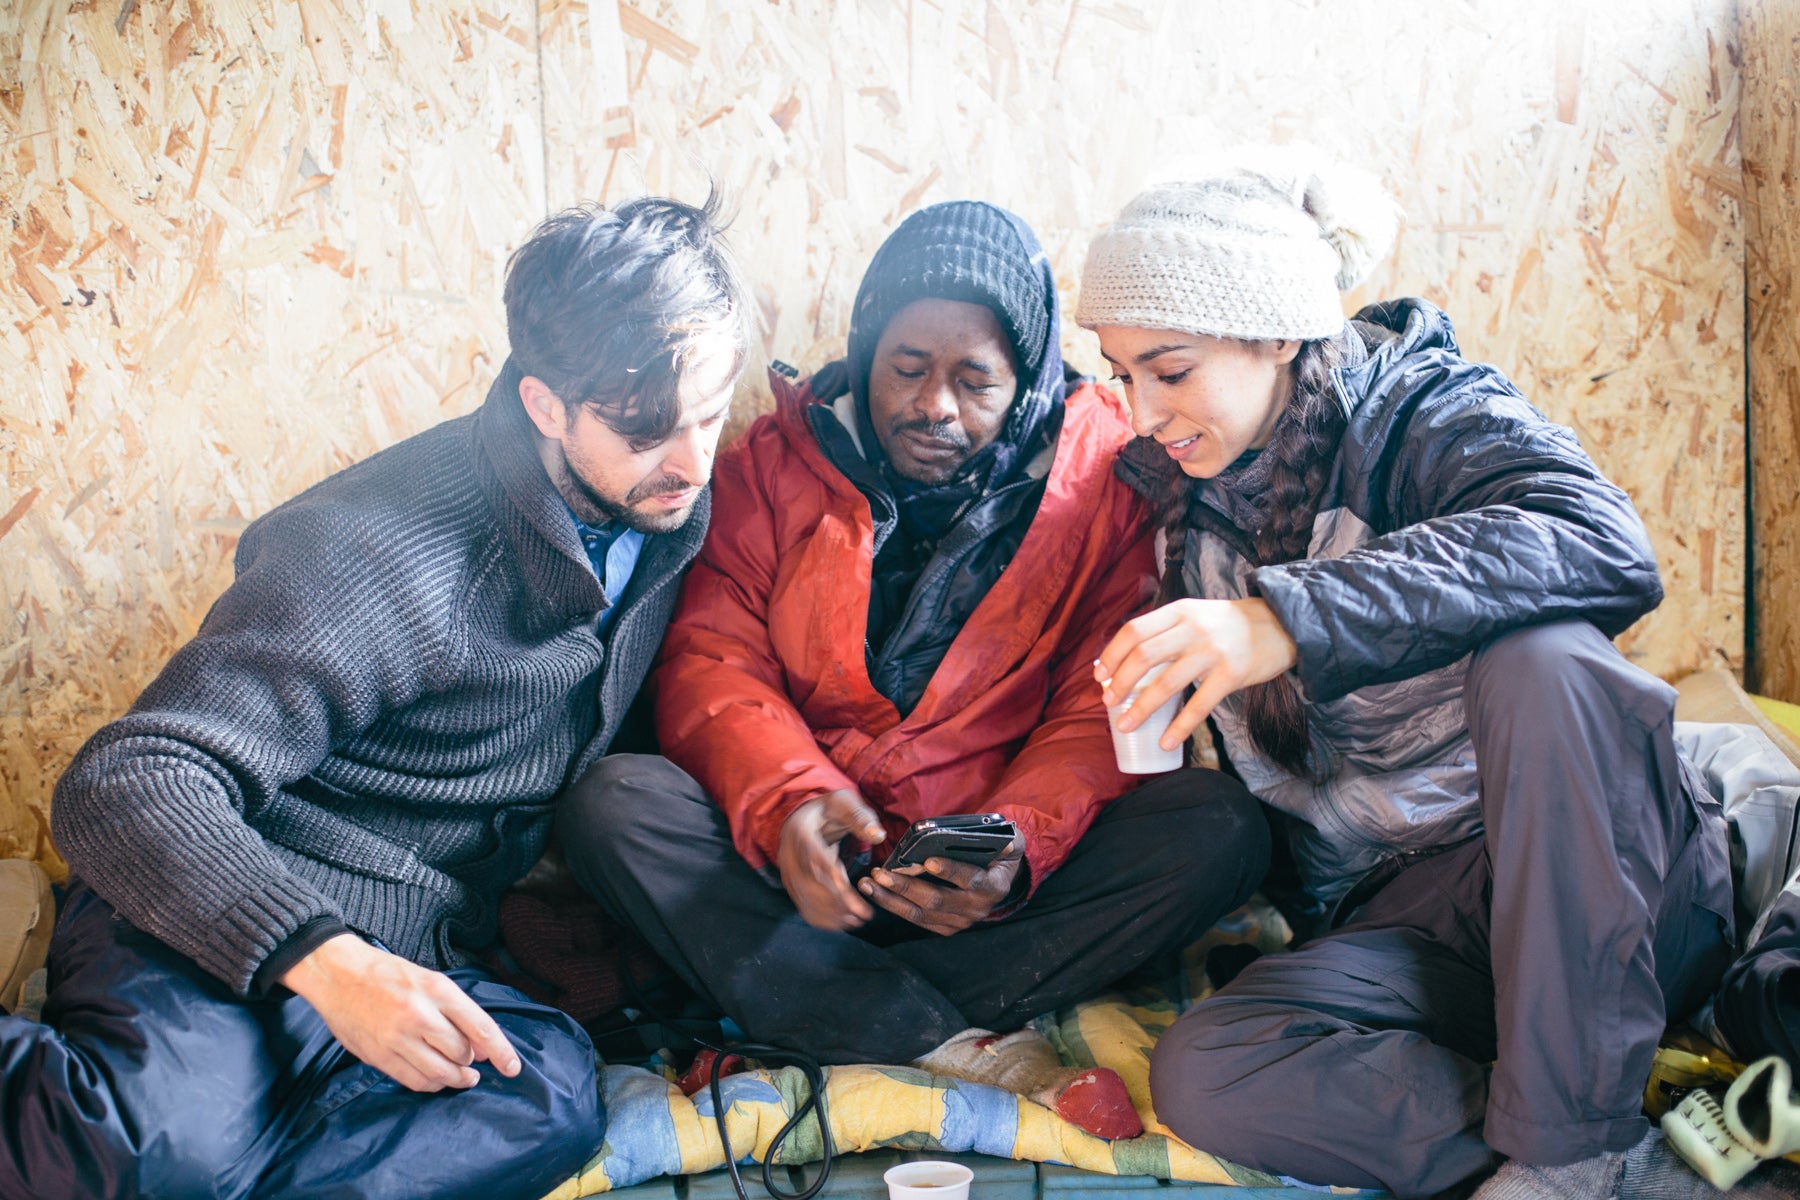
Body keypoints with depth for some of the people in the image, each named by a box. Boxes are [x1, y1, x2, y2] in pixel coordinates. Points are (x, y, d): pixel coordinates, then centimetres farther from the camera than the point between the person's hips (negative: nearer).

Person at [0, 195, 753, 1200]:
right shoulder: (383, 551, -17)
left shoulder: (674, 510, 5)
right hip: (228, 926, -6)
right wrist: (324, 959, -36)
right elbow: (122, 787, -21)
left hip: (409, 958, 7)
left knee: (552, 1090, -30)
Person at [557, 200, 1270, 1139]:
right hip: (799, 857, 1)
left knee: (1221, 829, -24)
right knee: (613, 804, -25)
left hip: (985, 880, 0)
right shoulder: (778, 461, 6)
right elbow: (711, 660, -1)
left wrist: (1017, 849, -21)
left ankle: (815, 1024, -23)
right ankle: (970, 1055, -27)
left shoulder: (1099, 473, 2)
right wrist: (785, 800, -22)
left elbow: (1100, 713, -2)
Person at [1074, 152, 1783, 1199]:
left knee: (1537, 656, -34)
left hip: (1609, 878, -4)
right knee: (1204, 1077, -23)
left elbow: (1608, 545, -31)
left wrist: (1288, 621, -39)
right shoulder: (1201, 504, 10)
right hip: (1413, 911, 4)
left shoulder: (1423, 410, -6)